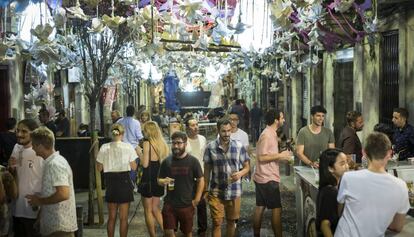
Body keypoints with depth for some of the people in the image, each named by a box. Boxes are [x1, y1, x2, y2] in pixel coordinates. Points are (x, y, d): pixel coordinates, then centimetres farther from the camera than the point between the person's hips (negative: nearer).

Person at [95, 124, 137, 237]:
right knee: (123, 218, 8)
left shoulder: (104, 148, -3)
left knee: (111, 217, 17)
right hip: (124, 181, -2)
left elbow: (99, 168, 2)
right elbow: (133, 167, -5)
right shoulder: (127, 147, -9)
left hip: (110, 182, 3)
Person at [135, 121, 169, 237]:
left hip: (148, 179, -6)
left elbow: (145, 164, -19)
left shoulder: (147, 143, -13)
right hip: (159, 179, 6)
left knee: (148, 210, 6)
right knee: (155, 209, 19)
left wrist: (139, 153, -4)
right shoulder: (162, 144, 5)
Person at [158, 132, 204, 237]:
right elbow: (159, 180, 9)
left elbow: (200, 180, -1)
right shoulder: (166, 161, 0)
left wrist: (196, 200, -6)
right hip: (169, 204, 2)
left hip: (187, 205, -1)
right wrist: (163, 181, -14)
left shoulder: (193, 161, -6)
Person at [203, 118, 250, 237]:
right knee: (217, 223, 2)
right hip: (216, 192, -1)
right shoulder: (210, 147, -6)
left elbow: (247, 167, 4)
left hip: (234, 192, 1)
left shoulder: (239, 146, -4)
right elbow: (207, 170, 2)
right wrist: (205, 190, 3)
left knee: (231, 222, 16)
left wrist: (240, 173, -17)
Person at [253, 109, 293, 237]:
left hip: (263, 178, 10)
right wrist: (280, 155, -18)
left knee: (260, 207, 13)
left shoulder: (270, 133, 13)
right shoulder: (267, 135, -18)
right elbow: (261, 157, -22)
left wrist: (282, 157, 8)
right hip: (268, 179, -10)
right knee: (277, 209, -5)